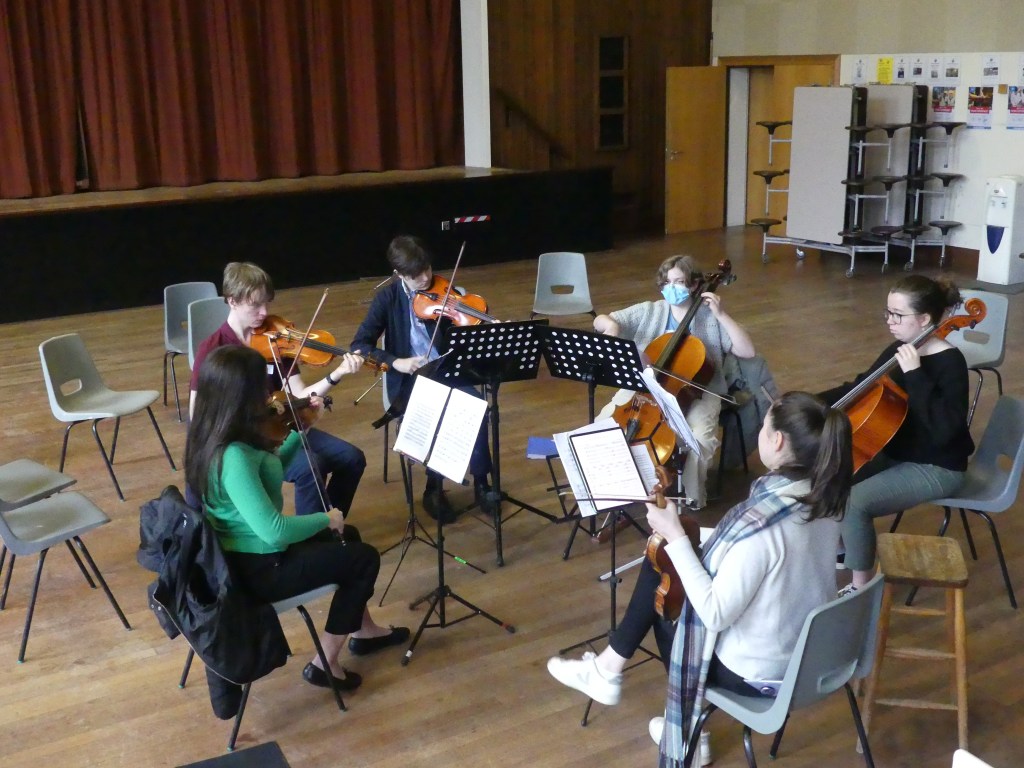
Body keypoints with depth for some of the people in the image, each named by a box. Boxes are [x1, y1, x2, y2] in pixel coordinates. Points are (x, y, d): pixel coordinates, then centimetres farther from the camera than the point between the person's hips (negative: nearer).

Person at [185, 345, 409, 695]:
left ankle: (363, 631, 40)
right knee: (365, 558, 5)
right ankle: (325, 662, 14)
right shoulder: (233, 456, -34)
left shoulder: (210, 436, -3)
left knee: (346, 539, 24)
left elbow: (270, 471, 14)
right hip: (257, 568, -9)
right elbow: (273, 531, -37)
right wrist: (325, 518, -21)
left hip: (239, 553, 9)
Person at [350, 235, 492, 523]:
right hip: (409, 381, -1)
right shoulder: (388, 297, -5)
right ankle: (434, 489, -7)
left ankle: (481, 481, -8)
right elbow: (359, 345, -10)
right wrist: (394, 361, -24)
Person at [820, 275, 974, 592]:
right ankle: (839, 546, 21)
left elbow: (943, 430, -33)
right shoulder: (899, 350, 0)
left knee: (853, 502, -25)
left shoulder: (950, 363, -23)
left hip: (935, 468, -8)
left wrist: (916, 375, -34)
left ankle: (863, 585, -6)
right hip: (893, 452, 9)